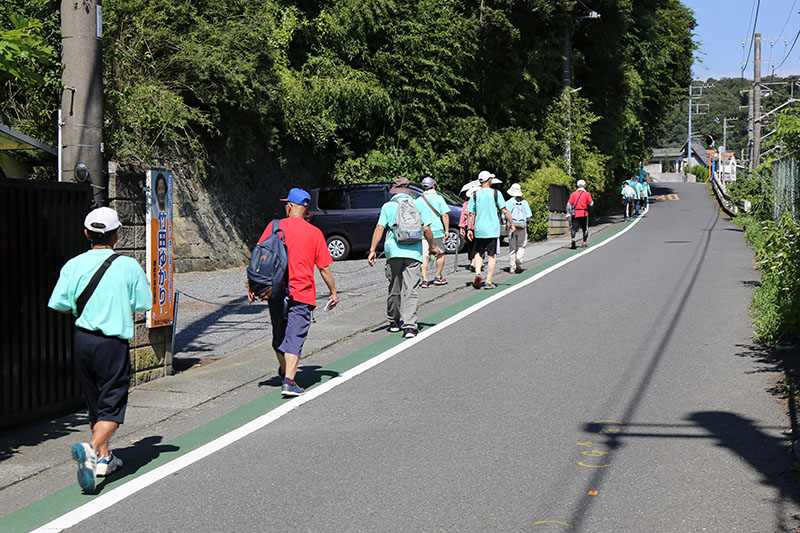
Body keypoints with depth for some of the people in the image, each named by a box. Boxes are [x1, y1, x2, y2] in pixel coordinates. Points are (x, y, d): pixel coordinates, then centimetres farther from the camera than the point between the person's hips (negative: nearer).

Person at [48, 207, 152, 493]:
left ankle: (104, 457, 31)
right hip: (114, 342, -4)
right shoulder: (128, 265, -7)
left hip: (83, 339, 4)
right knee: (112, 407, -1)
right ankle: (91, 448, -26)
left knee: (95, 403, 19)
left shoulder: (74, 265, -2)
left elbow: (59, 305, -3)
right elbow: (144, 303, -2)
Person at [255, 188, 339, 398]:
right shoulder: (314, 233, 1)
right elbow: (324, 268, 2)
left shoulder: (274, 226, 2)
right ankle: (289, 381, -15)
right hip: (302, 294, -2)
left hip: (276, 292, 2)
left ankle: (284, 372, 37)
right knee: (294, 338, -4)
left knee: (279, 335, 19)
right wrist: (333, 292, 13)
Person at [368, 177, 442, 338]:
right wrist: (433, 247, 17)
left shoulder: (388, 206, 6)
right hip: (414, 252, 0)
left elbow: (379, 228, -3)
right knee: (410, 290, -4)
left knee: (394, 289, 13)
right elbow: (426, 229, 3)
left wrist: (372, 250, -5)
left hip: (394, 252, 0)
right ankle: (409, 326, -14)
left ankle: (393, 321, 26)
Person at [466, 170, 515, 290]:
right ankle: (488, 282, 1)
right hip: (492, 229, -3)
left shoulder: (475, 195, 3)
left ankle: (477, 273, -7)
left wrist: (469, 229, 7)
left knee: (479, 253, 16)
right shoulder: (496, 193, -3)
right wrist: (512, 224, 3)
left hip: (479, 230, 3)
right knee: (492, 256, 3)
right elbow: (504, 211, -7)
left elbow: (470, 214, 1)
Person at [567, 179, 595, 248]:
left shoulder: (573, 194, 5)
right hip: (584, 214, -1)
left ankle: (573, 239, -27)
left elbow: (569, 204, -1)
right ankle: (584, 243, 14)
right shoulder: (587, 194, 0)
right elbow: (591, 204, -5)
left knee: (574, 228, -1)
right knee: (585, 228, 14)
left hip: (575, 214, 1)